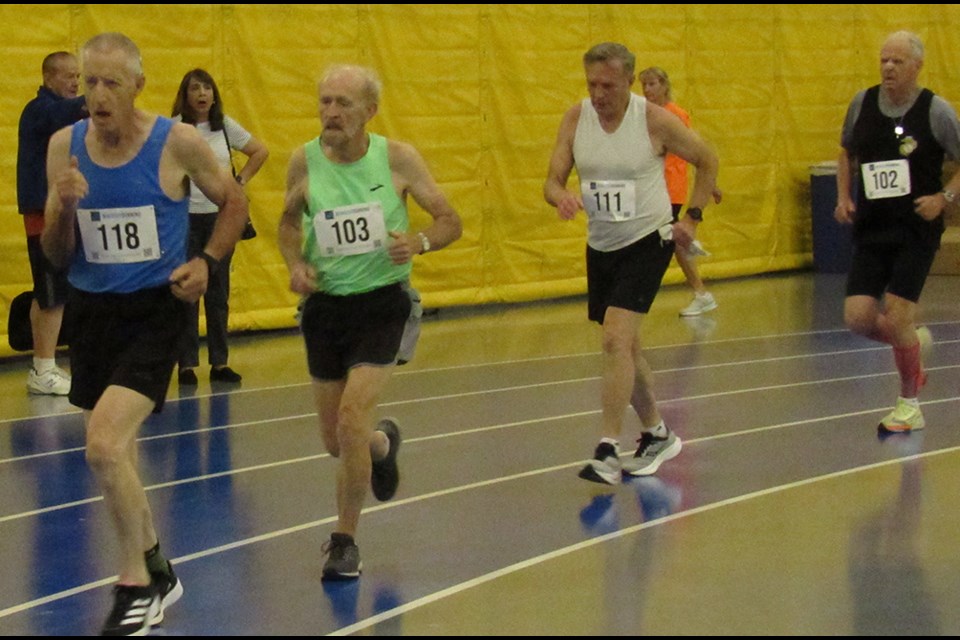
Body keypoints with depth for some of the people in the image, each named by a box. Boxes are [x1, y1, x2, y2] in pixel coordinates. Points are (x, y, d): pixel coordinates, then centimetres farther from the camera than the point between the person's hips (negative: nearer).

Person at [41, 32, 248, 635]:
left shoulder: (179, 143, -12)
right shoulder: (65, 146, -2)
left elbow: (234, 203, 6)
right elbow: (56, 257, 2)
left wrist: (208, 262, -8)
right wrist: (63, 208, -17)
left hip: (155, 310, -5)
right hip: (92, 309, 5)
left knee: (104, 445, -20)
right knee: (116, 454, 16)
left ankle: (135, 584, -3)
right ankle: (157, 574, 38)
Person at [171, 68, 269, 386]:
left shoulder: (225, 126, 6)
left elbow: (261, 151, 18)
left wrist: (241, 180, 10)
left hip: (221, 215, 4)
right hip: (185, 216, -3)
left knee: (218, 293, 7)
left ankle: (219, 362, 14)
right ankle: (187, 365, 4)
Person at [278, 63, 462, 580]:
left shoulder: (397, 158, -9)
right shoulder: (304, 161, -4)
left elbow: (450, 220, -1)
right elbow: (289, 220, 15)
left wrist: (419, 242, -22)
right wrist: (295, 263, -4)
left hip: (381, 302, -3)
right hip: (325, 303, 3)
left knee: (351, 418, -19)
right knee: (335, 441, 10)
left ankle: (344, 541, -1)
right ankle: (383, 441, 49)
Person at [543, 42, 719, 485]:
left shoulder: (655, 120, -14)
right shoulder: (575, 119, -4)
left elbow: (707, 160, 1)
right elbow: (552, 180, -3)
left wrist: (692, 217, -3)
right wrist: (562, 196, -26)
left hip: (647, 241, -6)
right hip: (600, 246, 6)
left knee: (616, 339, -20)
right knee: (624, 348, 16)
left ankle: (608, 451, -19)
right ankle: (657, 436, 34)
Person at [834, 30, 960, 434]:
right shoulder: (862, 104, 4)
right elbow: (847, 152, 20)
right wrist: (844, 197, 7)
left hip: (917, 230, -4)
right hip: (870, 230, 4)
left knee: (897, 318, -10)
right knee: (858, 317, -5)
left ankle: (910, 404, 10)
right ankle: (915, 342, 28)